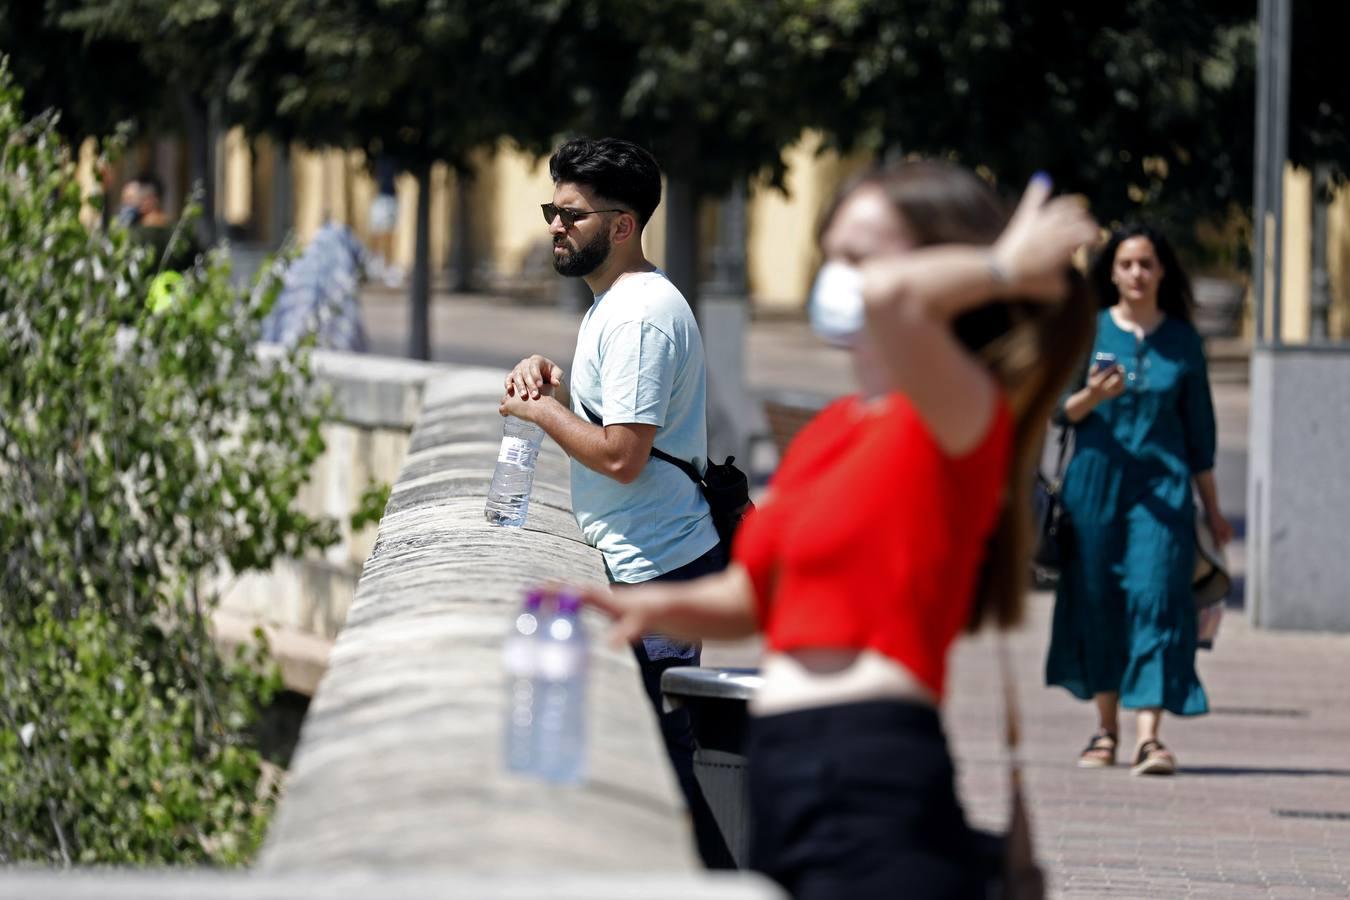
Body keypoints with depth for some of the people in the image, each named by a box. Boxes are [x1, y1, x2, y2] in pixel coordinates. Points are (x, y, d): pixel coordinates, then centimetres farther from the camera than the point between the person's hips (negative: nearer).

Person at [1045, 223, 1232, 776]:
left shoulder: (1182, 341, 7)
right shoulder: (1088, 331, 4)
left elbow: (1199, 426, 12)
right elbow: (1062, 412, 3)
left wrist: (1212, 508, 13)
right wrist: (1091, 397, -20)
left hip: (1162, 483, -1)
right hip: (1095, 482, 1)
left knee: (1156, 596, -12)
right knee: (1098, 599, 3)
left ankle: (1148, 736, -19)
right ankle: (1106, 727, 18)